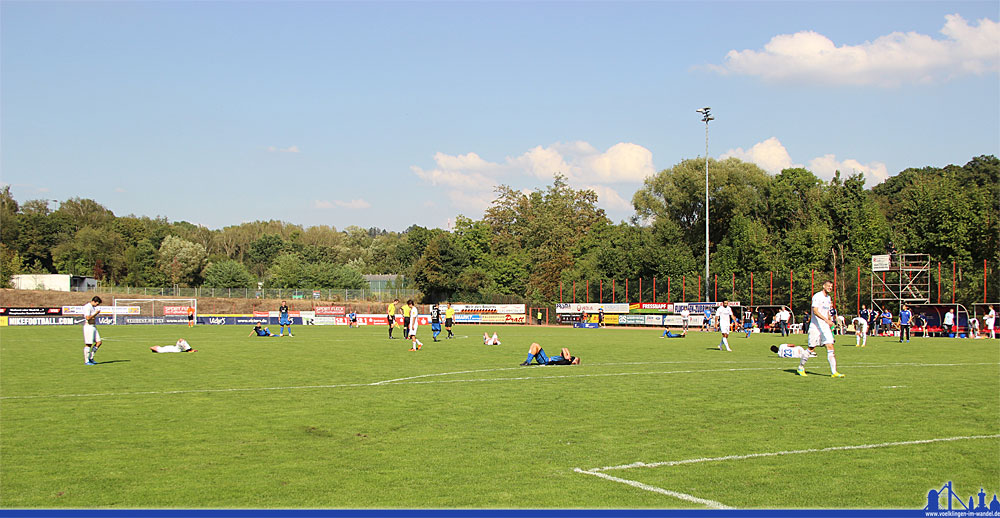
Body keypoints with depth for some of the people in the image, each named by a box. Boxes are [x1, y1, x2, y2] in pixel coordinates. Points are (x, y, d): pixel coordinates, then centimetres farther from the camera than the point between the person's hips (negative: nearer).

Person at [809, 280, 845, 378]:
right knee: (811, 349, -1)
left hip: (825, 327, 7)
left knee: (830, 347, -6)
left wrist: (830, 322, 19)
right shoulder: (817, 296, -10)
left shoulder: (828, 297, 15)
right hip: (815, 327, -7)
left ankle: (834, 372, -9)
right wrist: (826, 320, -30)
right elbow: (815, 311, -21)